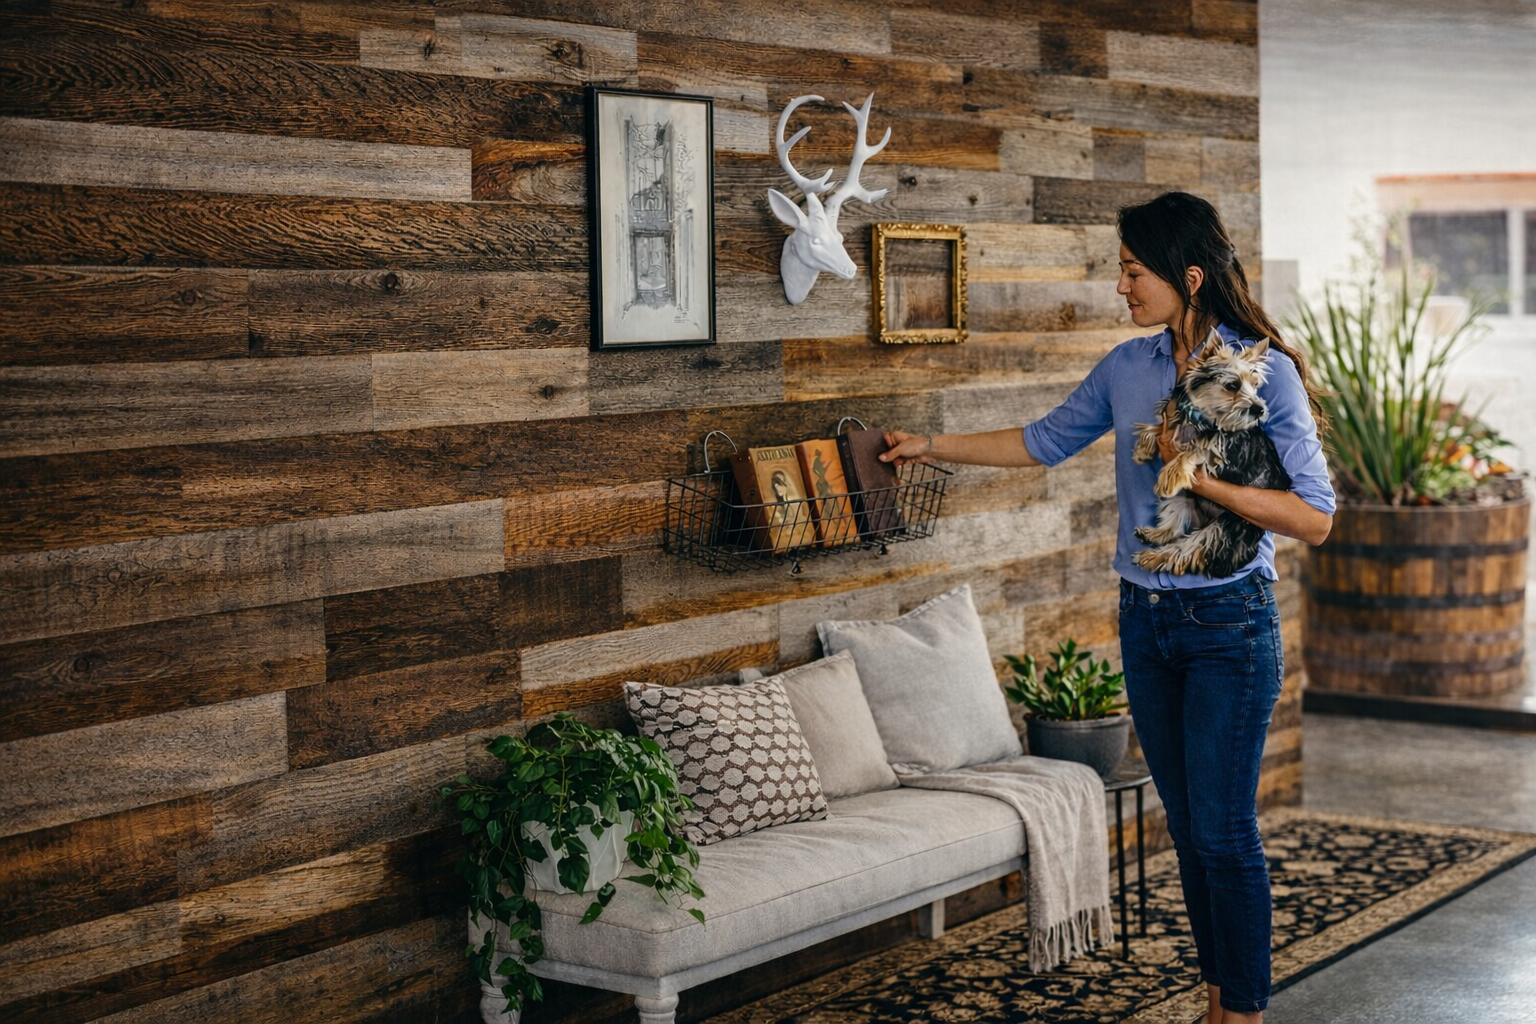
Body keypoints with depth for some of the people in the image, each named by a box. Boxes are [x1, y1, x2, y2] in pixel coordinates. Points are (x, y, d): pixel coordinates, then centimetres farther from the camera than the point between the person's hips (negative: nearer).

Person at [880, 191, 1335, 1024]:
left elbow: (1314, 518, -15)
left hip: (1228, 622, -6)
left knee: (1223, 830, -3)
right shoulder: (1127, 368, 5)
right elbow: (1046, 440, 20)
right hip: (1145, 619, 6)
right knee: (1187, 827, 12)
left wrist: (1204, 480, -22)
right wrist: (933, 446, 18)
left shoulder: (1264, 371, -12)